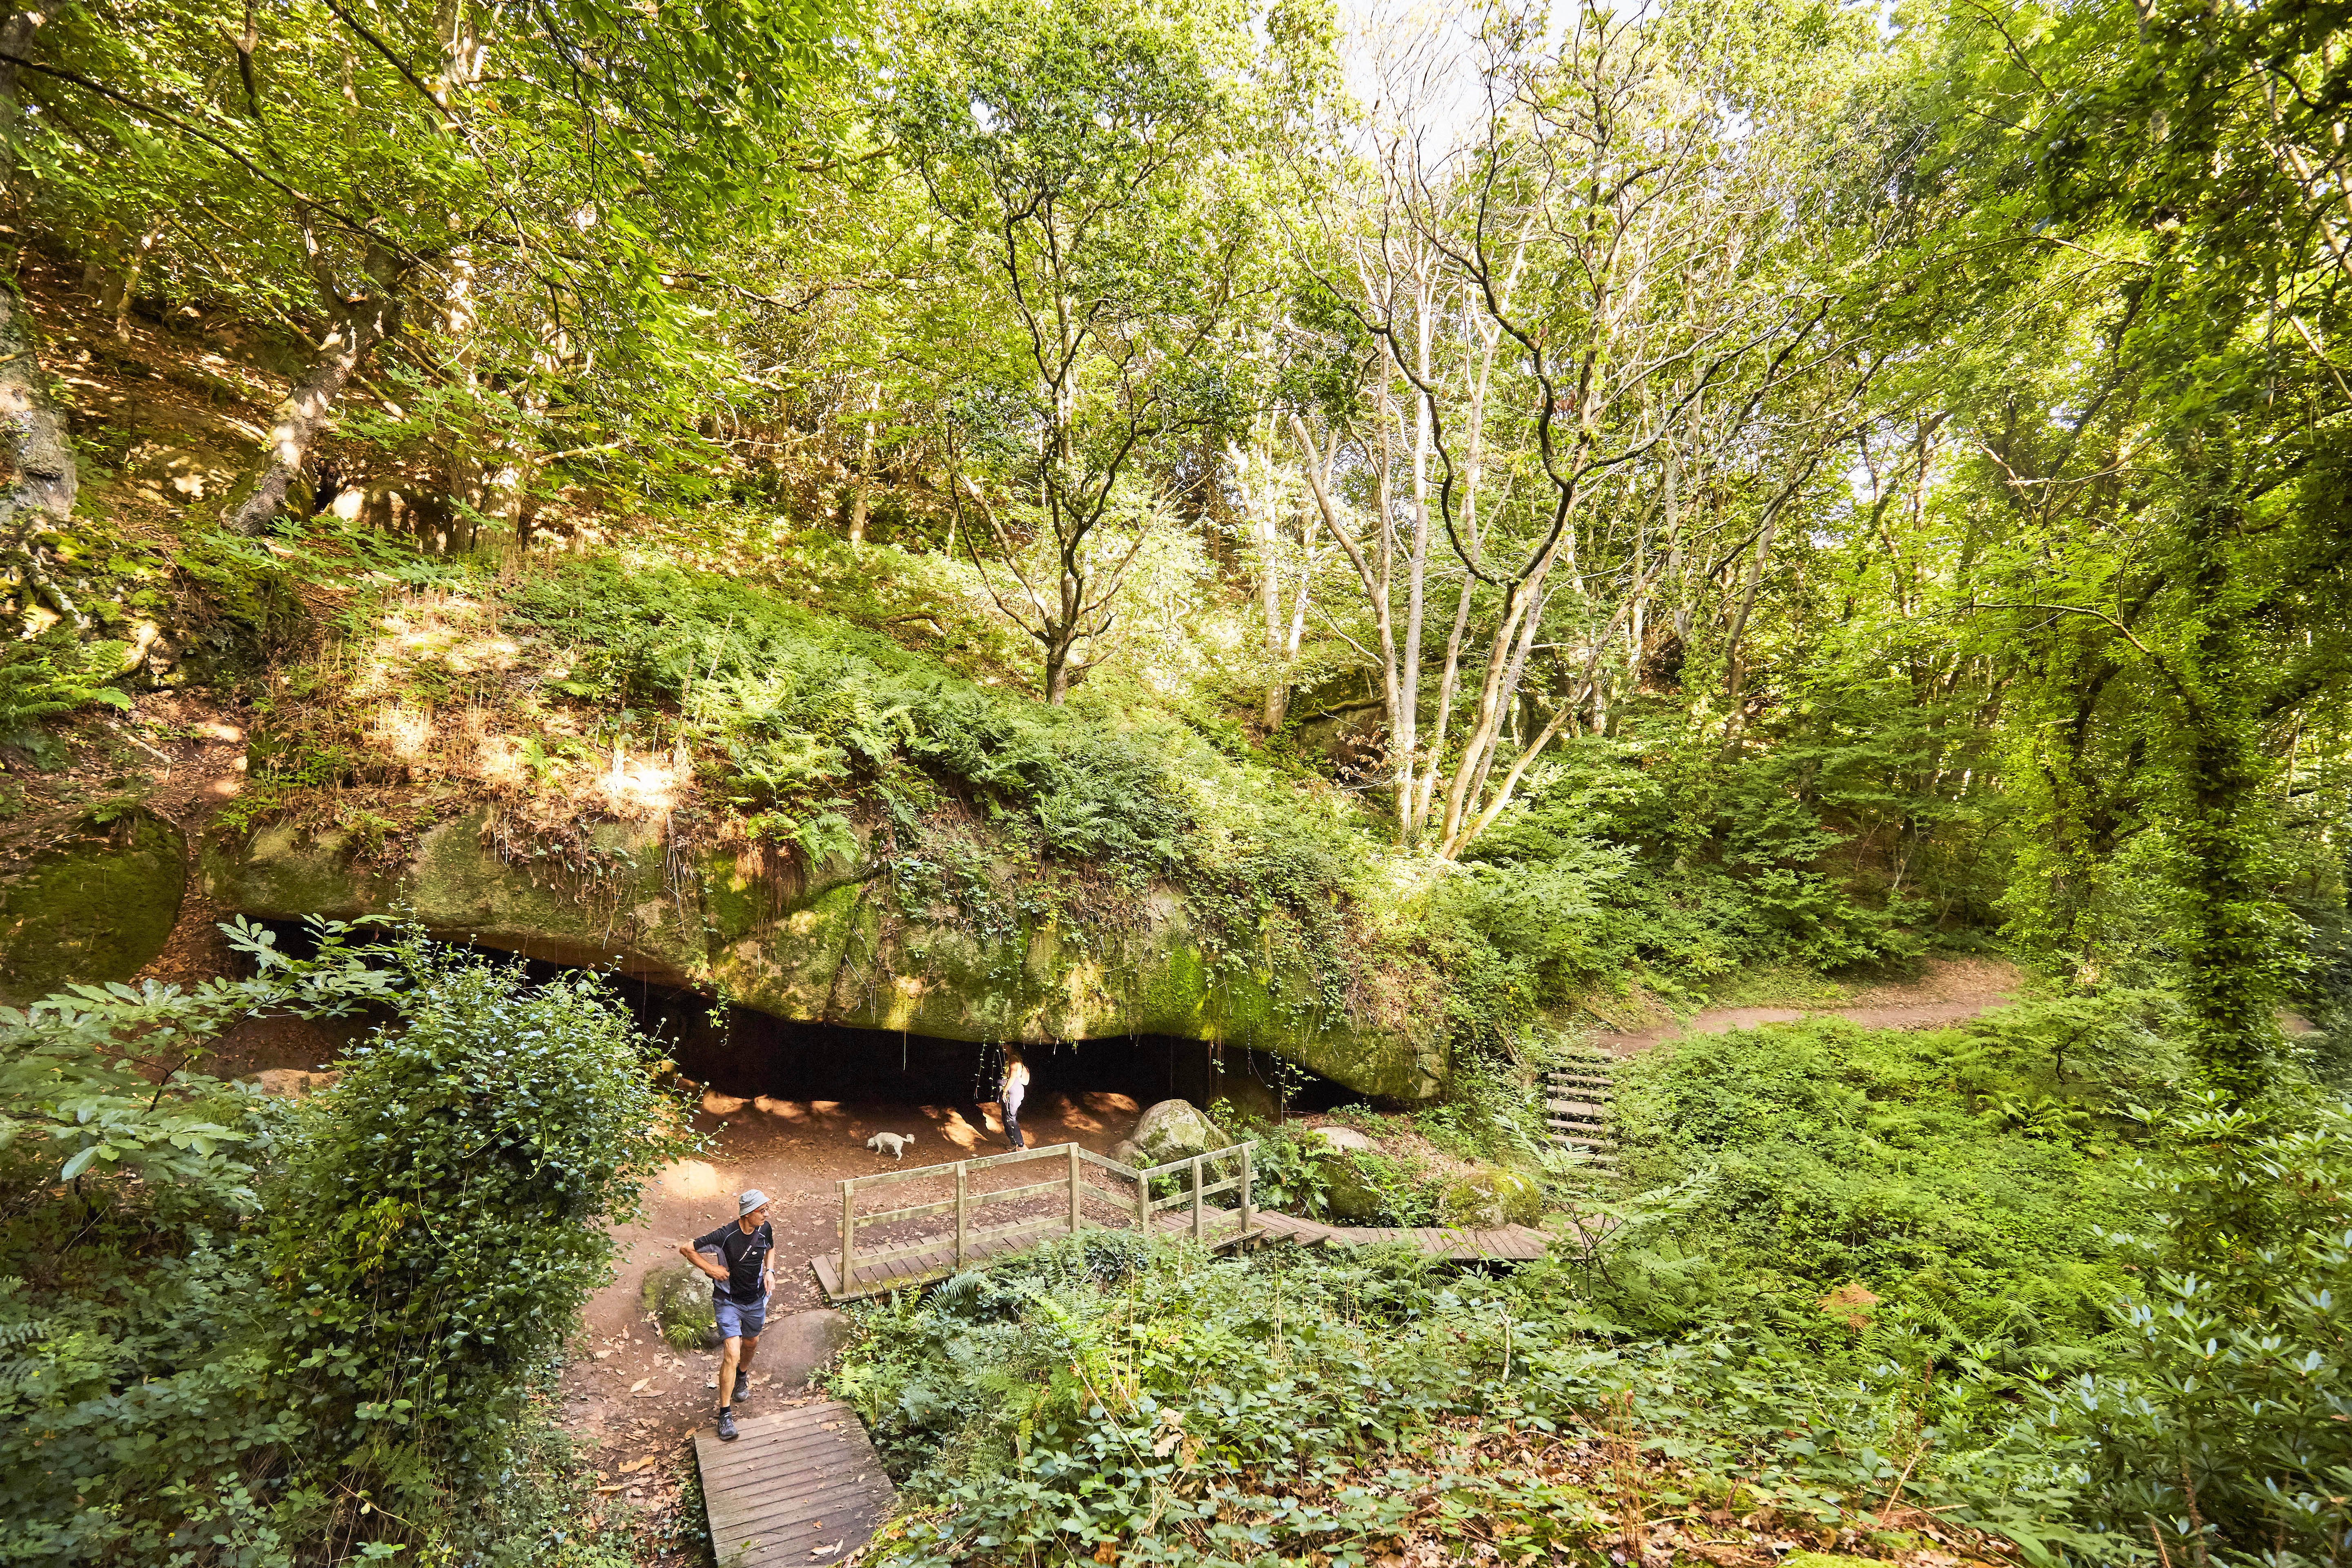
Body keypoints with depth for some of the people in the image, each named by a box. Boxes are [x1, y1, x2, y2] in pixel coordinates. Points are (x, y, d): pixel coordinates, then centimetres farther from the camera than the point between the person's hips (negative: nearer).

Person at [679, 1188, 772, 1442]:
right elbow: (686, 1248, -22)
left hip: (756, 1299, 5)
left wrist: (768, 1271, -4)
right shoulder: (725, 1236, -29)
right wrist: (710, 1269, -21)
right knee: (732, 1354, -13)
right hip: (729, 1301, -5)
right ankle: (725, 1413, 0)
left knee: (751, 1342, 25)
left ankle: (742, 1375, 57)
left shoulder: (765, 1229, -13)